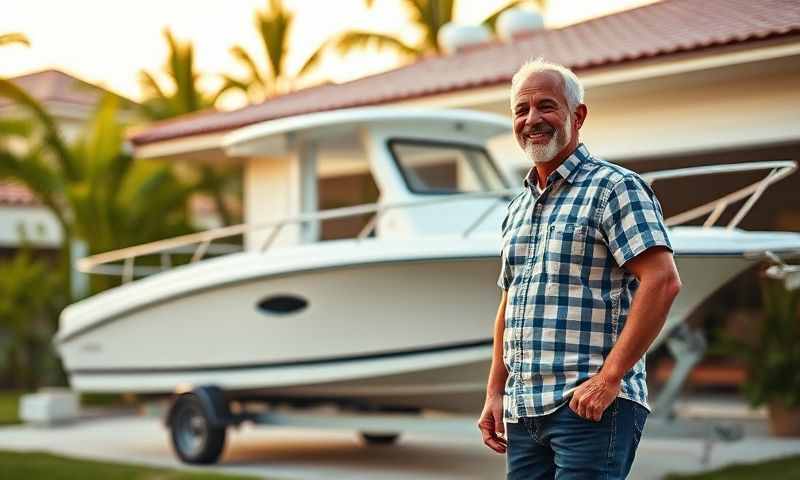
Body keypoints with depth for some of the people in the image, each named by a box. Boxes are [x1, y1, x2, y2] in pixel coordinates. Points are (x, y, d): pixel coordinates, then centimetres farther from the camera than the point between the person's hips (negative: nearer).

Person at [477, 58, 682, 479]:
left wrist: (609, 378, -17)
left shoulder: (614, 188, -4)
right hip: (522, 411, 7)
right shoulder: (517, 208, 19)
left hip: (590, 406, -7)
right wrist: (495, 393, 15)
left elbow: (662, 281, -14)